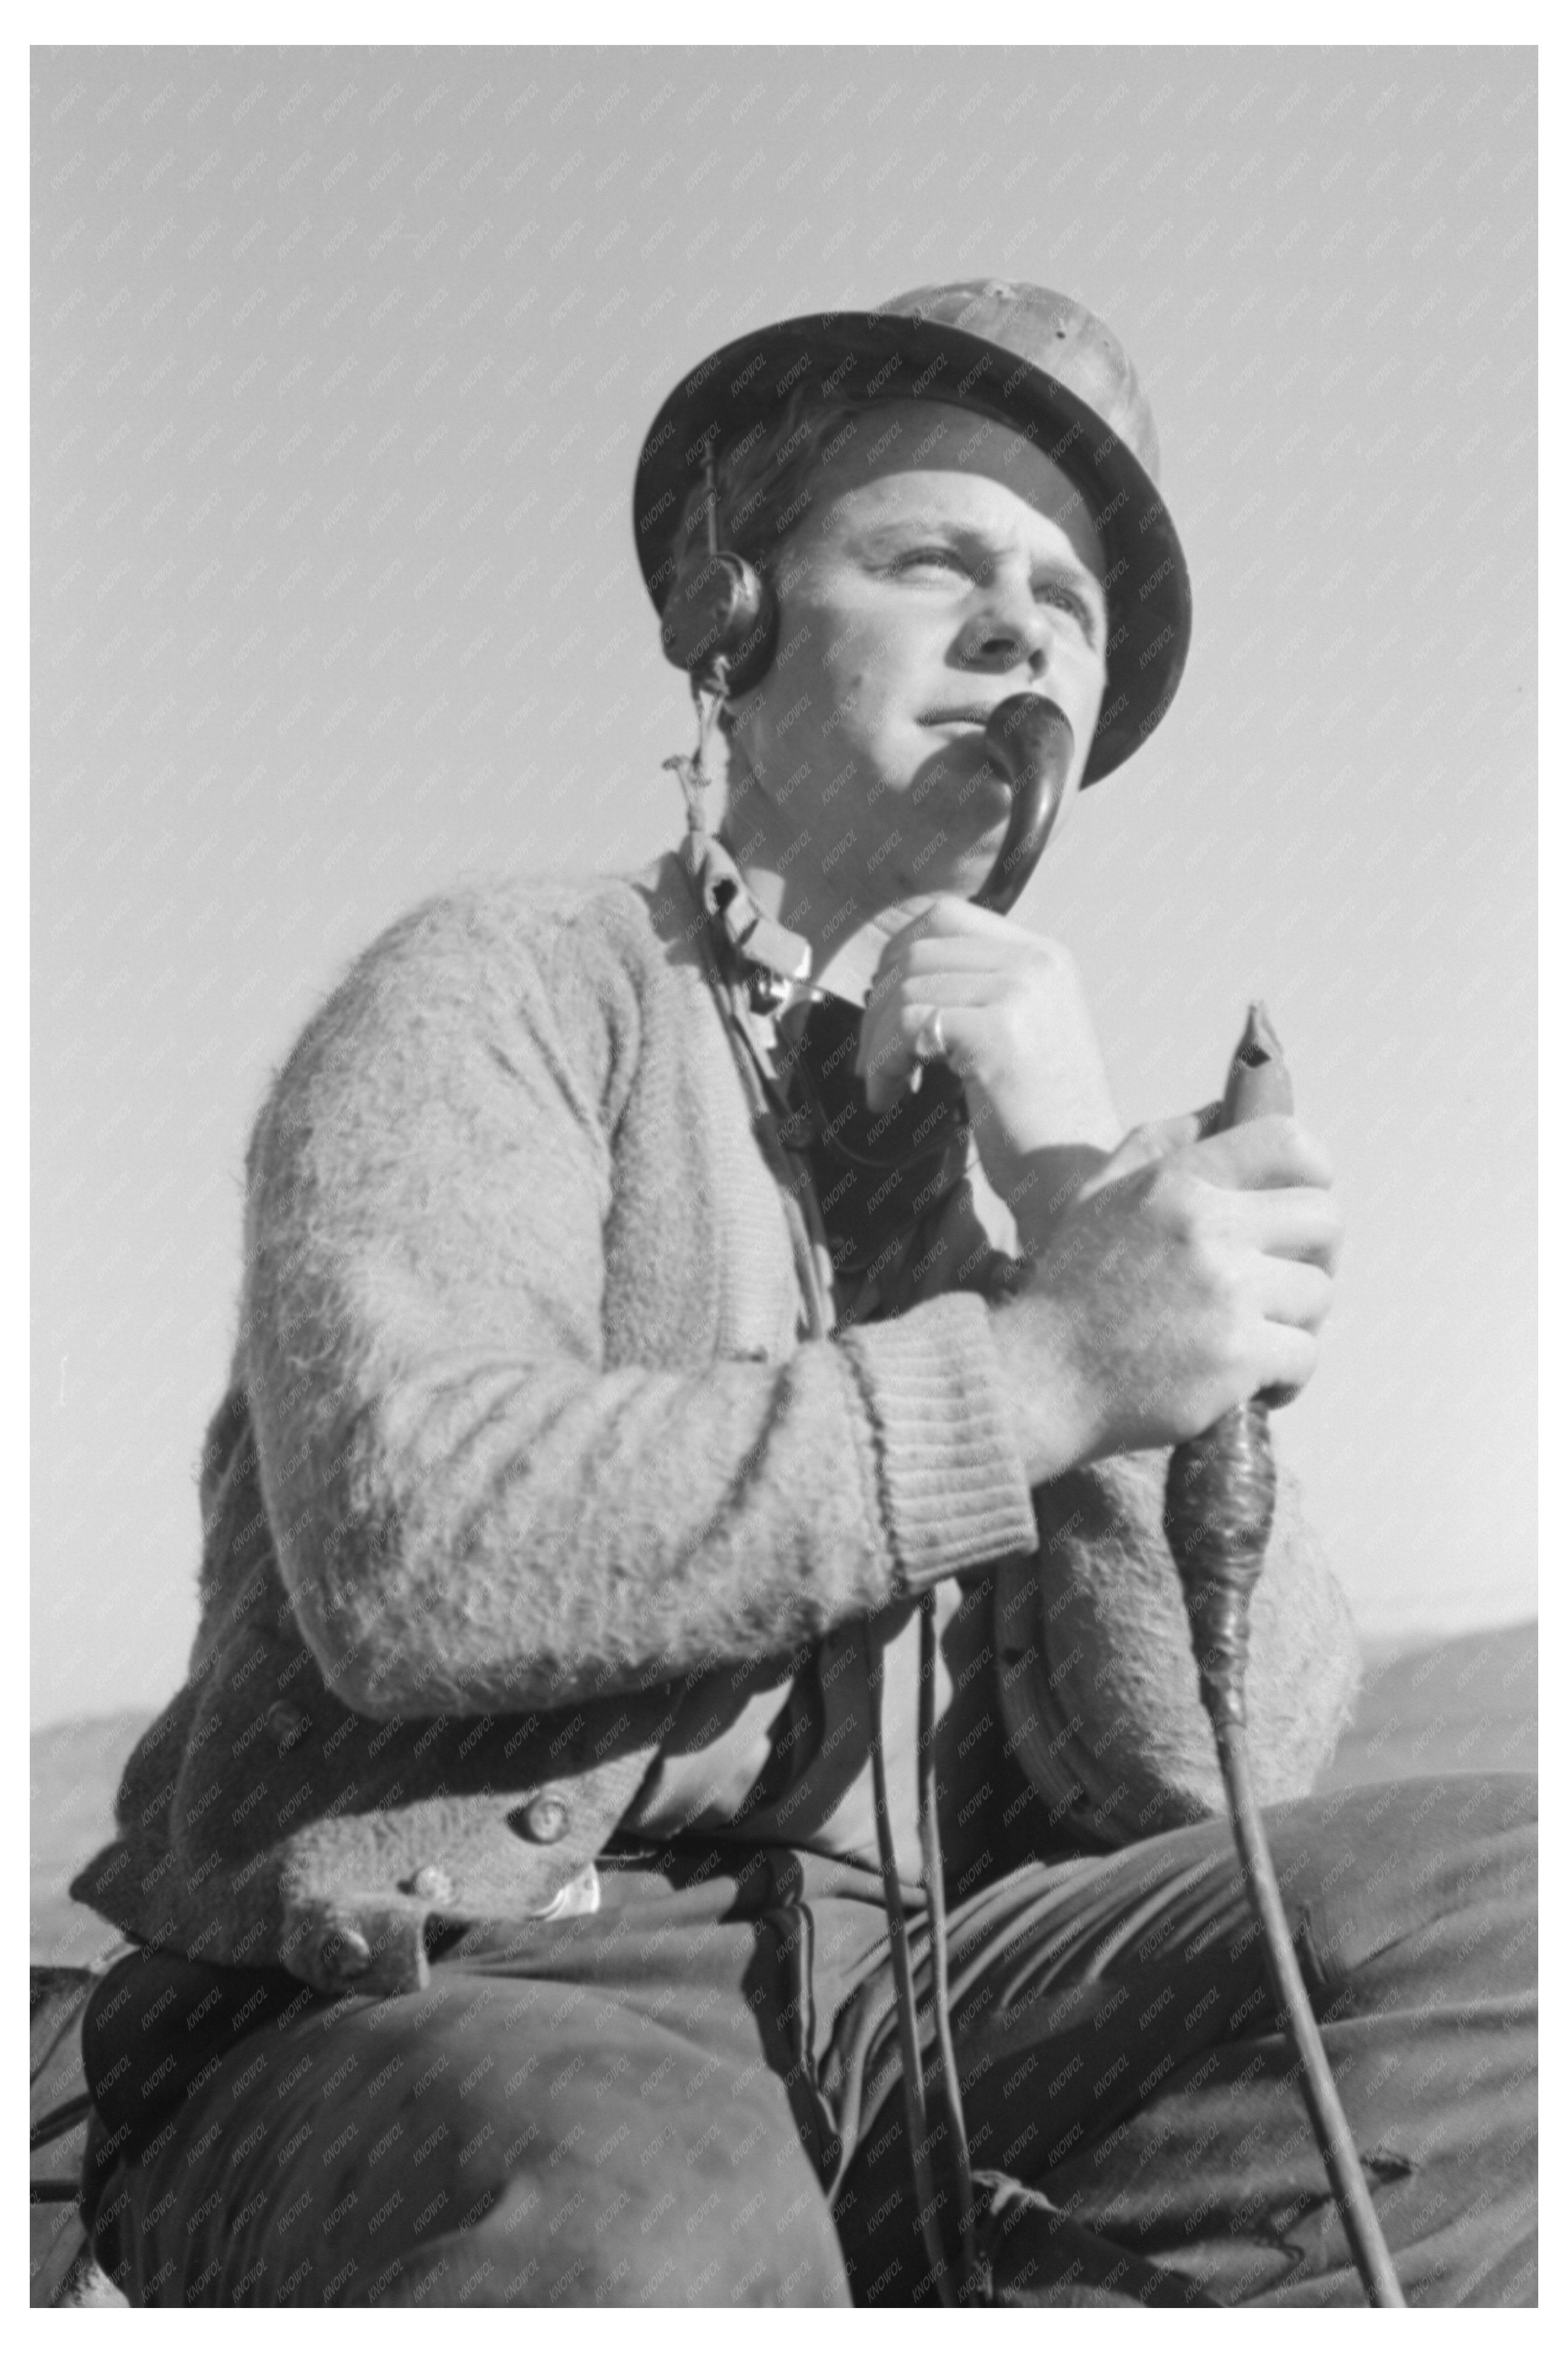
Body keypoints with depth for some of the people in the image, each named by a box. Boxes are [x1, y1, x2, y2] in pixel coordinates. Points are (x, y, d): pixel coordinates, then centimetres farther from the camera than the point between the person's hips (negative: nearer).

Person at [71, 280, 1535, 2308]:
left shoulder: (1046, 1140, 15)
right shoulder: (506, 988, 1)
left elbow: (1214, 1768, 0)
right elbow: (407, 1545, -19)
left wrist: (1081, 1202, -10)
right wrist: (1044, 1367, -21)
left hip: (897, 2007, 6)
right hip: (434, 2011, -5)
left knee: (1503, 1903, -16)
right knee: (653, 2232, -38)